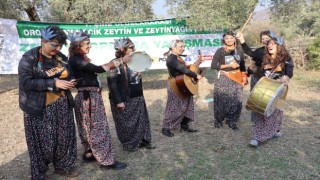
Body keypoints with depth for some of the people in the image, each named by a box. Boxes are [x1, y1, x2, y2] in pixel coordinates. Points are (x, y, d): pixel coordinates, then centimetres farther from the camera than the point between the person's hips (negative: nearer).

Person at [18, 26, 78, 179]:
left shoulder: (61, 58, 6)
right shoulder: (29, 58, -11)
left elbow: (69, 76, 17)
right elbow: (26, 82, -20)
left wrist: (70, 82, -7)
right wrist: (54, 83, -25)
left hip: (62, 106, 5)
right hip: (39, 108, -5)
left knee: (64, 137, 12)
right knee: (43, 142, 4)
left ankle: (63, 166, 33)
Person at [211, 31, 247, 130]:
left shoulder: (239, 50, 8)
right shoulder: (220, 51, -3)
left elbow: (242, 66, 15)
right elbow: (213, 66, -10)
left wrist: (244, 79, 8)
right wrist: (229, 65, -14)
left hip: (237, 79, 3)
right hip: (223, 79, -3)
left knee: (236, 101, -1)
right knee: (222, 101, -3)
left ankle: (232, 121, 15)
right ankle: (218, 120, 17)